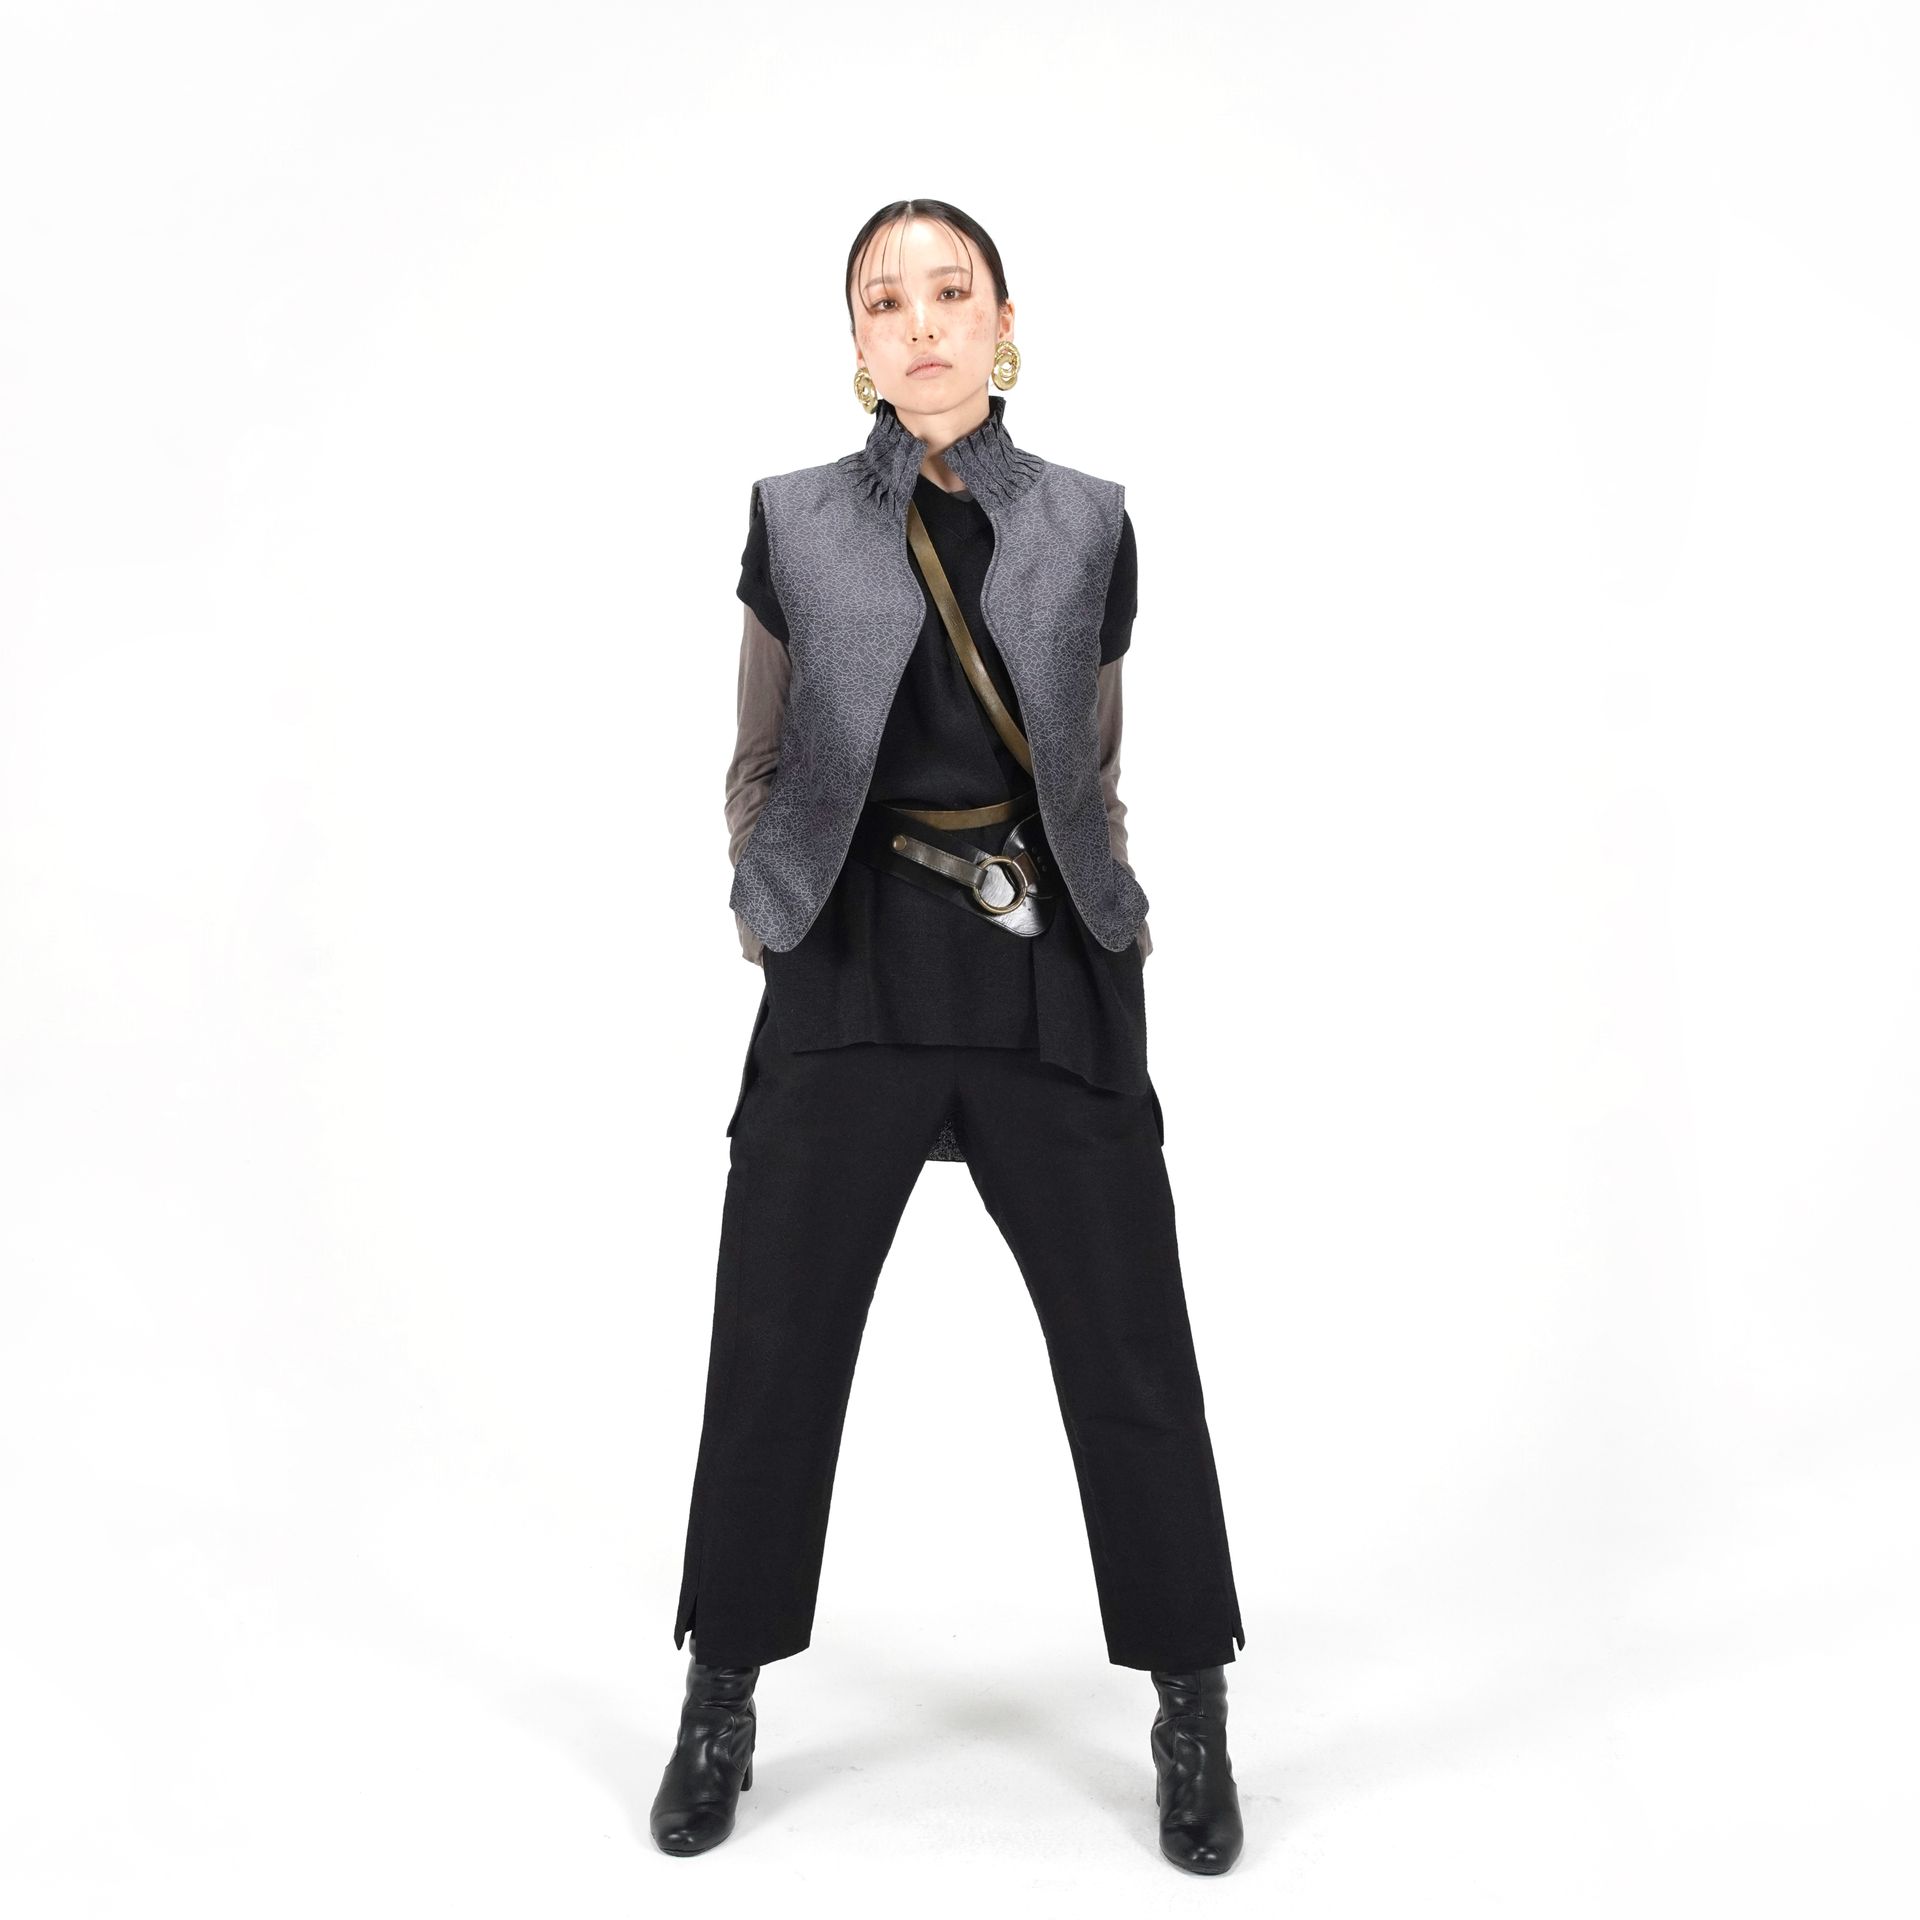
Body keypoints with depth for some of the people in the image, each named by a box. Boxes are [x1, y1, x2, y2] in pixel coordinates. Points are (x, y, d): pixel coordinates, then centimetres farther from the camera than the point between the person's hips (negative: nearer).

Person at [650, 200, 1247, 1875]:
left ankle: (1192, 1716, 24)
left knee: (1129, 1349, 4)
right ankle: (722, 1704, 28)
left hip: (1052, 982, 0)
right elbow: (756, 764, 12)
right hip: (846, 979, 0)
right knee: (771, 1346, 6)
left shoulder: (1086, 523, 7)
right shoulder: (796, 520, 5)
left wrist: (1121, 923, 6)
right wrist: (760, 913, 3)